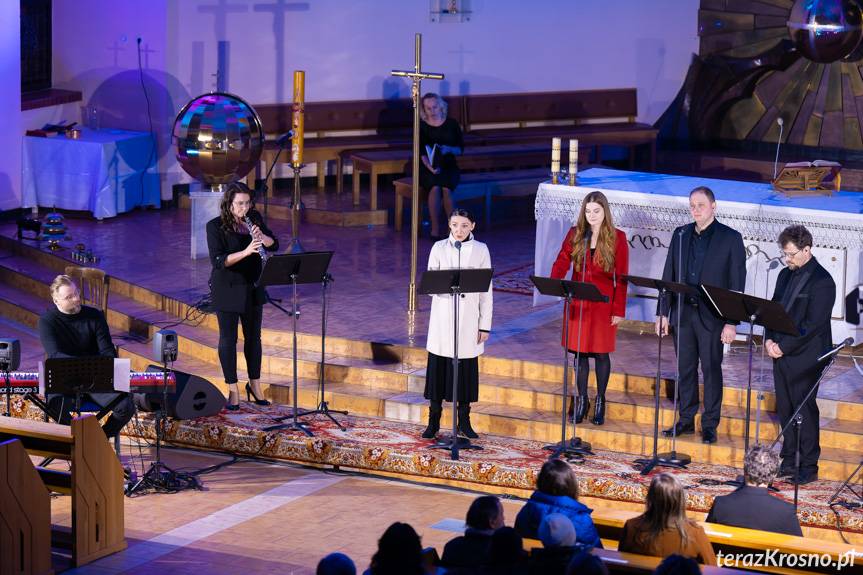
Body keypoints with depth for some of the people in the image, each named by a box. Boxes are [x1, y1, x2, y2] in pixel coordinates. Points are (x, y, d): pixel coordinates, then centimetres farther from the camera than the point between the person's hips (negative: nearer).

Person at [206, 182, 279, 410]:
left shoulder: (254, 218, 0)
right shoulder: (215, 226, -15)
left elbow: (274, 245, 0)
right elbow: (218, 261, -23)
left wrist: (261, 236, -21)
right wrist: (246, 252, -35)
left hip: (252, 287, 5)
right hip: (227, 290, -5)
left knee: (253, 336, 14)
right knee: (228, 339, 3)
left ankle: (254, 385, 28)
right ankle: (233, 390, 11)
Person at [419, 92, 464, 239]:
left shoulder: (452, 124, 7)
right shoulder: (421, 127, 4)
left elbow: (460, 149, 7)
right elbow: (421, 153, -5)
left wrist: (448, 149, -15)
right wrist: (430, 167, -24)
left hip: (449, 167, 0)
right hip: (428, 168, 0)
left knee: (446, 188, -32)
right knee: (435, 187, -33)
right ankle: (435, 229, -30)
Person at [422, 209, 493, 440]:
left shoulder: (480, 250, 1)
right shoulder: (439, 248, 2)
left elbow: (486, 290, 2)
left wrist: (485, 325, -1)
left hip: (468, 319, 0)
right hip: (442, 318, 0)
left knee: (467, 369, 5)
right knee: (438, 368, 2)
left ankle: (464, 421, 16)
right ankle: (434, 422, 10)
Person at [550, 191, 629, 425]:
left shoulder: (617, 238, -5)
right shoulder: (575, 234, 3)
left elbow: (621, 277, -5)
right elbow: (562, 261, -3)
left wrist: (619, 309, -8)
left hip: (603, 304, -2)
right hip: (578, 302, 2)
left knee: (601, 352, 4)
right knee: (579, 351, 7)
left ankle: (600, 402, 18)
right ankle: (582, 400, 20)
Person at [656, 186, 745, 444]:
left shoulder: (731, 238, -4)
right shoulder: (680, 235, 9)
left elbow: (737, 283, -6)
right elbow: (668, 276, 11)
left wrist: (732, 322, -11)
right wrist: (662, 312, 6)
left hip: (712, 316, -4)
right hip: (682, 313, 4)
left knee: (711, 370, 2)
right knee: (685, 368, 11)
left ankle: (710, 424, 10)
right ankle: (686, 420, 21)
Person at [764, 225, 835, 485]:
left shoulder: (822, 282, -13)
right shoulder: (786, 275, 13)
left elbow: (813, 324, -17)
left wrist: (783, 346, -16)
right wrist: (769, 339, -1)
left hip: (805, 357, -8)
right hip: (781, 353, 8)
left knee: (804, 409, -3)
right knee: (785, 409, 11)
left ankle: (809, 467, 5)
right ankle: (789, 461, 21)